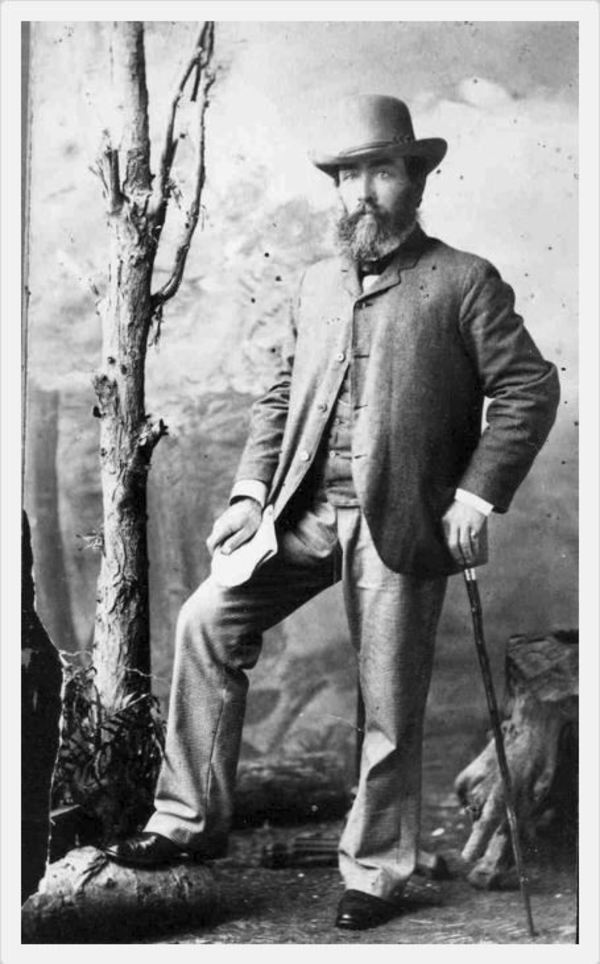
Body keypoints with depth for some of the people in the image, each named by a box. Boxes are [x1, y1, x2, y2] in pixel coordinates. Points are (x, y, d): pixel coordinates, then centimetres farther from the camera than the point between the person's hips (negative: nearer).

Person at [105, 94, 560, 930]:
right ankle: (192, 820, 4)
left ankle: (376, 871, 21)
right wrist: (250, 494, 3)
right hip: (306, 512, 5)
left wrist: (476, 493, -13)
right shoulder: (318, 284, 16)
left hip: (401, 523, -5)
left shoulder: (464, 282, -1)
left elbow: (530, 388, -4)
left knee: (391, 709, 2)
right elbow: (279, 397, 16)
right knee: (208, 621, -9)